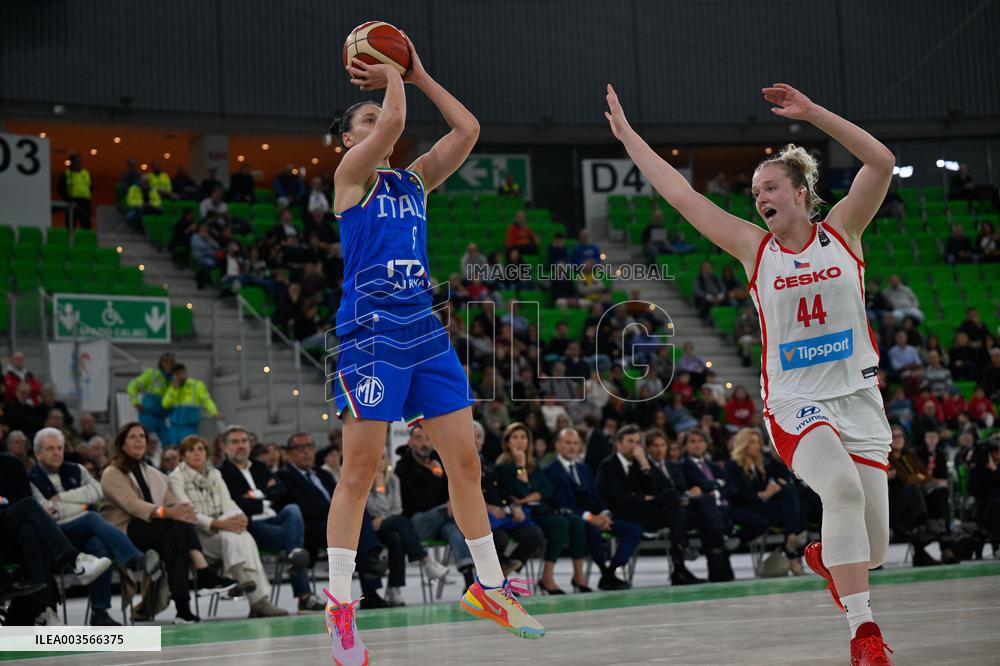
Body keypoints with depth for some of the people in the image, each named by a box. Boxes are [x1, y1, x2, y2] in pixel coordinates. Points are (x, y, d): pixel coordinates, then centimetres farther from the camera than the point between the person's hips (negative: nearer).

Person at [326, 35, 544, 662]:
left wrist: (418, 75, 12)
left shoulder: (414, 180, 17)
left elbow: (467, 129, 10)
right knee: (360, 472, -5)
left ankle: (490, 588, 17)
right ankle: (340, 604, 1)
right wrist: (391, 76, 2)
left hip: (426, 332, 6)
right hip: (370, 332, -6)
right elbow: (396, 121, -16)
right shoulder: (351, 176, 0)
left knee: (467, 463, 6)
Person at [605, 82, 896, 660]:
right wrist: (627, 135, 5)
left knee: (873, 551, 2)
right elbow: (682, 195, 4)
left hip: (859, 397, 1)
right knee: (843, 487, -33)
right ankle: (864, 632, -29)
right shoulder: (754, 248, 4)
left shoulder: (841, 232, 3)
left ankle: (823, 556, 40)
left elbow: (882, 162, -11)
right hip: (794, 401, -1)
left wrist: (813, 112, -16)